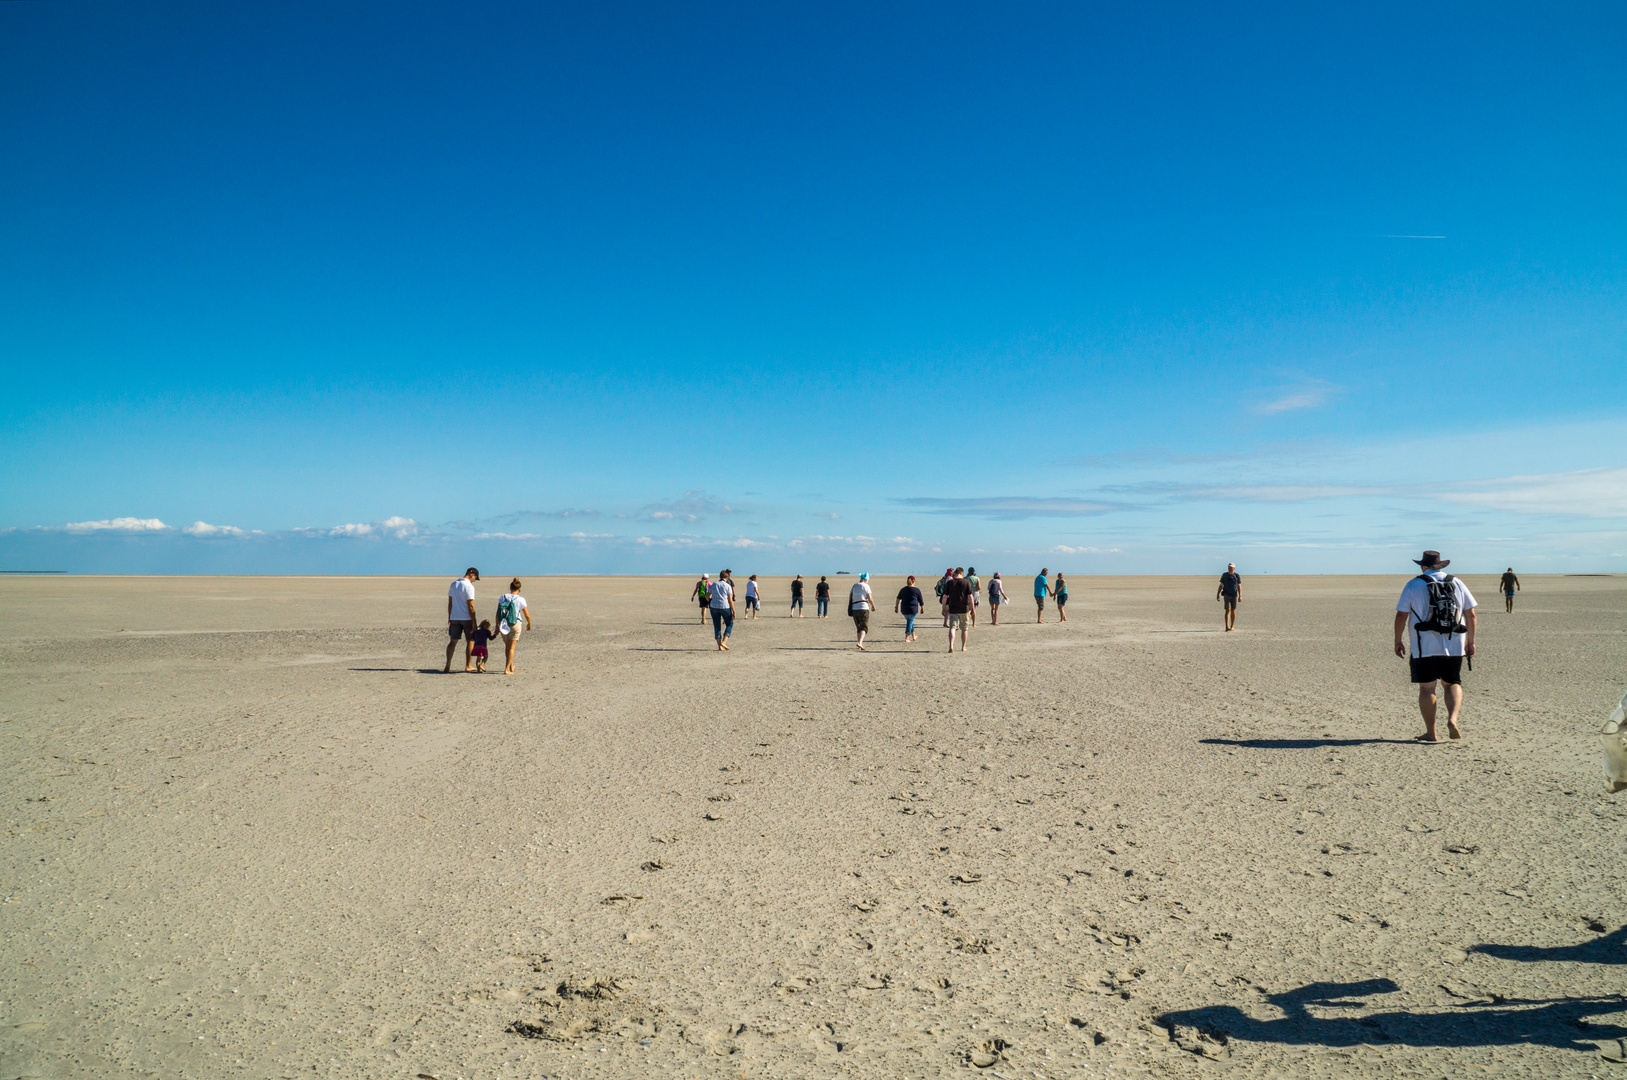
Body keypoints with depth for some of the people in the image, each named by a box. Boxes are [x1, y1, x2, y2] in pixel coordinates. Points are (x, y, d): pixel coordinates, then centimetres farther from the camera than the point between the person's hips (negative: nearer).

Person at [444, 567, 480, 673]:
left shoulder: (454, 584, 8)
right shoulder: (469, 586, -15)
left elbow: (450, 603, 12)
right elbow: (471, 606, -17)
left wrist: (449, 618, 19)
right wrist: (474, 622, -12)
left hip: (454, 618, 6)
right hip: (467, 618, -6)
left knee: (453, 642, 9)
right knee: (470, 641, 7)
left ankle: (447, 666, 2)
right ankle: (468, 666, 12)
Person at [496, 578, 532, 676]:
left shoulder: (502, 597, -2)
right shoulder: (520, 600, -9)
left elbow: (497, 613, 0)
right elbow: (527, 615, -3)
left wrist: (497, 626, 9)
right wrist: (529, 624, 17)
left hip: (503, 625, 3)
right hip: (514, 625, -3)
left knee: (507, 646, 20)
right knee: (511, 647, 2)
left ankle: (511, 666, 35)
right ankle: (507, 669, -5)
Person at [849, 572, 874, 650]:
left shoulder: (854, 586, 14)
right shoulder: (866, 586, -3)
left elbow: (850, 596, 12)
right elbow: (870, 598, -6)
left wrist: (850, 608, 18)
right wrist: (873, 606, 10)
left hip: (854, 609, 5)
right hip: (864, 608, -5)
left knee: (859, 628, 14)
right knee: (864, 628, -6)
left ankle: (860, 645, 10)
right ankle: (860, 643, -27)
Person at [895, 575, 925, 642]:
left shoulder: (903, 589, 6)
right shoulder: (917, 590, -4)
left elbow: (898, 599, 2)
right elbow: (921, 601, 3)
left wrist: (896, 607, 5)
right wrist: (922, 609, 16)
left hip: (904, 610, 4)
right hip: (913, 609, -4)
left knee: (910, 621, 21)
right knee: (910, 622, 3)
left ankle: (913, 636, 32)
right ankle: (906, 638, -3)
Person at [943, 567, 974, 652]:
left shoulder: (949, 582, 1)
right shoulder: (967, 582, -2)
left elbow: (945, 596, 1)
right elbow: (970, 596, -5)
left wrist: (943, 608, 10)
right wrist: (972, 609, 1)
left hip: (953, 609, 0)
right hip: (964, 609, 0)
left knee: (952, 627, -4)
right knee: (964, 629, 14)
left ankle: (951, 646, -24)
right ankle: (963, 647, 22)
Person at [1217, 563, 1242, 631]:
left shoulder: (1237, 576, 1)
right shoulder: (1224, 575, 3)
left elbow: (1239, 587, -1)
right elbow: (1221, 585, 7)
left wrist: (1240, 596, -10)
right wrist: (1218, 594, 2)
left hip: (1234, 595, 1)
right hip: (1226, 595, -1)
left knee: (1233, 610, 7)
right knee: (1228, 610, -10)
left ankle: (1232, 626, 17)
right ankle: (1227, 627, -16)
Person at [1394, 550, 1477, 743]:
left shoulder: (1414, 585, 0)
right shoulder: (1457, 584, 9)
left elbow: (1401, 616, -3)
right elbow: (1471, 615, 8)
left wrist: (1398, 641, 7)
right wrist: (1470, 641, 16)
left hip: (1424, 647, -3)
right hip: (1454, 646, 3)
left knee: (1426, 688, 3)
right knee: (1453, 684, 16)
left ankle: (1431, 733, 4)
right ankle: (1452, 719, -7)